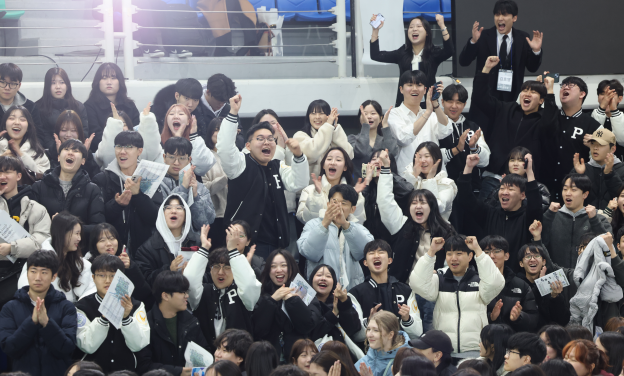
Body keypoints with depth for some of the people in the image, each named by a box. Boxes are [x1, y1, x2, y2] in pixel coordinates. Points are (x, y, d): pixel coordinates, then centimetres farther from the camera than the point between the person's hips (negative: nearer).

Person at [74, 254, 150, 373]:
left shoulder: (135, 306, 6)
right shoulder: (82, 306, 2)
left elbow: (137, 345, -3)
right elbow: (87, 347, -8)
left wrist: (125, 317, -17)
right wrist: (103, 317, -20)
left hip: (127, 370, 2)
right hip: (93, 371, -1)